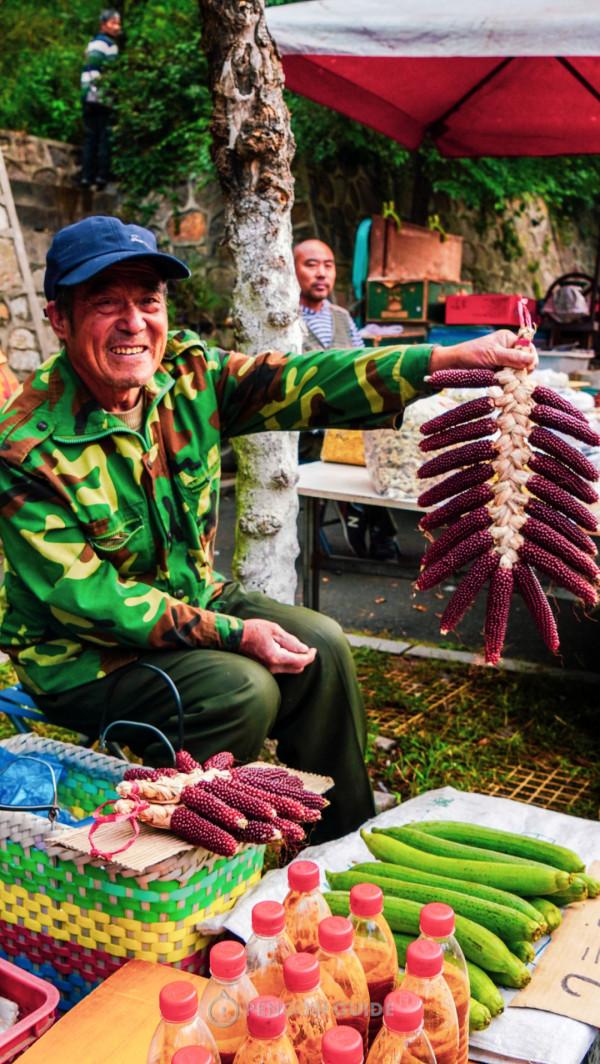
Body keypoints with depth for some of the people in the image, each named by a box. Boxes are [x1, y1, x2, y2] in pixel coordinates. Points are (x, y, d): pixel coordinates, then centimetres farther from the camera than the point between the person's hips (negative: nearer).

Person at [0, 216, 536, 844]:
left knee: (320, 646, -4)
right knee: (242, 689, -24)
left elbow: (298, 384, -17)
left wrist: (456, 359, -27)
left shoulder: (186, 371, -9)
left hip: (191, 597, 7)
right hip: (83, 654, -6)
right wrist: (230, 633, -27)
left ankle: (346, 846, 15)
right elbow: (84, 597, -23)